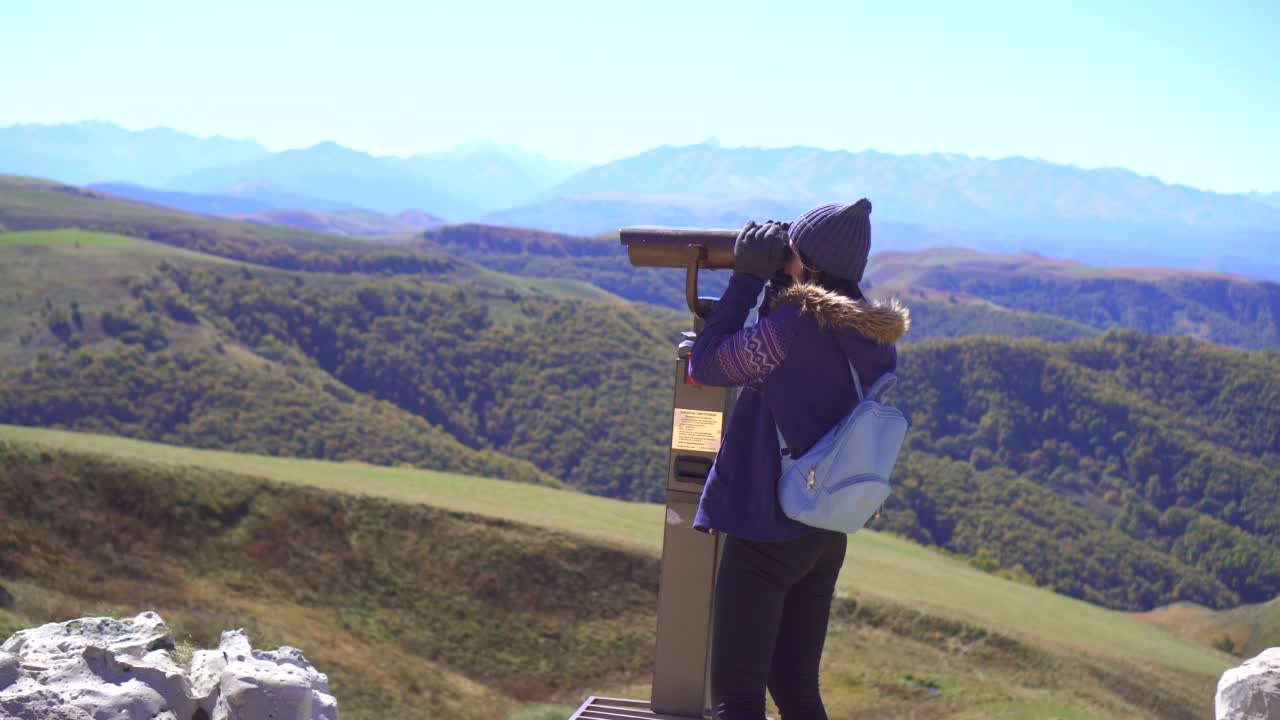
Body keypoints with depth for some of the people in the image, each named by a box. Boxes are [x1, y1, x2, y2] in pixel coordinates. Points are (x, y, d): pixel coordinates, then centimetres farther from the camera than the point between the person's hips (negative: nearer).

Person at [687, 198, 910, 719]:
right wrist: (771, 286, 10)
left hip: (766, 531, -8)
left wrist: (748, 278, -5)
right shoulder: (876, 338, 5)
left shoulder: (795, 324, -19)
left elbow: (705, 364, -9)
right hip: (827, 535, 8)